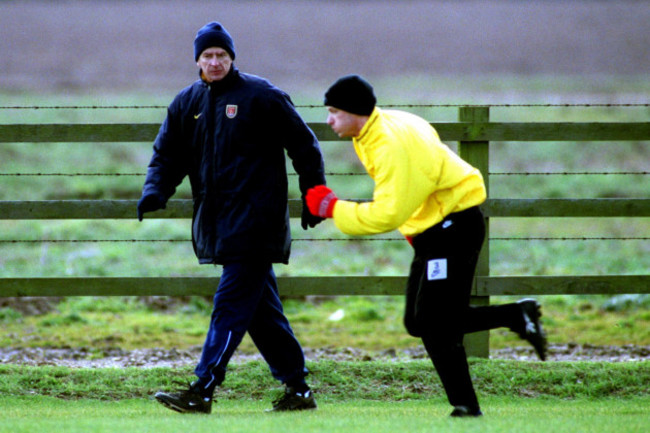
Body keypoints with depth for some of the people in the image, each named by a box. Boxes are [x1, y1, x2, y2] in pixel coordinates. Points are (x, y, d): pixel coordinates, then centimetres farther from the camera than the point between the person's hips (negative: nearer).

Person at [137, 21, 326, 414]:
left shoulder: (261, 96, -5)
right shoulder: (187, 103, 12)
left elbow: (304, 146, 0)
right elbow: (168, 154, 14)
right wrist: (155, 192, -5)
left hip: (254, 225, -7)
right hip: (219, 225, 7)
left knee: (231, 305, -12)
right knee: (262, 309, 11)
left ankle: (203, 390, -17)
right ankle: (298, 389, 18)